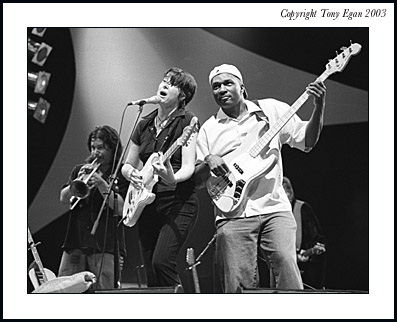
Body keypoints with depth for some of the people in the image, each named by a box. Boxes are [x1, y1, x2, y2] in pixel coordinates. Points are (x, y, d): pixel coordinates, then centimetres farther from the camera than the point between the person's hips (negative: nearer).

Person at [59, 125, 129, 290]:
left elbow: (121, 208, -7)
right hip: (75, 243, 4)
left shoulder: (121, 175, 4)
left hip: (106, 246, -4)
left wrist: (102, 184, -14)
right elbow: (63, 198, 7)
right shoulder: (79, 170, 19)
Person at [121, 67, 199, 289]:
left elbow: (189, 166, -14)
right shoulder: (145, 124, 14)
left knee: (162, 262, -24)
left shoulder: (186, 121, -4)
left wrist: (173, 178, -36)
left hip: (178, 203, -6)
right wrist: (131, 173, -3)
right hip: (147, 204, 6)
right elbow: (127, 164, 21)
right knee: (152, 277, 4)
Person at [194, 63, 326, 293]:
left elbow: (307, 141, 12)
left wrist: (319, 107, -2)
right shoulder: (209, 129, 12)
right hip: (233, 214, 1)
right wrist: (208, 162, -8)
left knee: (286, 263, -20)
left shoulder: (271, 110, 12)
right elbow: (197, 181, 13)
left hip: (275, 208, 0)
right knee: (238, 286, -7)